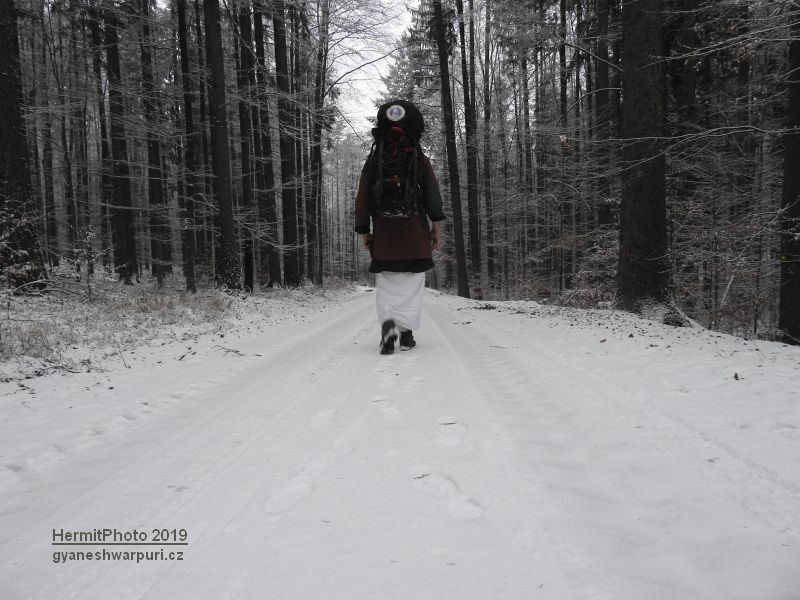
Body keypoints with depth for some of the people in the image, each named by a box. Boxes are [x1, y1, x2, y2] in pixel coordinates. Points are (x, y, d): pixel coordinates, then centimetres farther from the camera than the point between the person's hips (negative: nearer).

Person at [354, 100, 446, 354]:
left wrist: (363, 230, 10)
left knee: (386, 284, 7)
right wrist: (436, 223, -1)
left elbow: (362, 199, 7)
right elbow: (432, 192, -1)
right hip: (415, 233, 0)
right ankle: (406, 331, 2)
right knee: (412, 283, 6)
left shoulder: (373, 162, 10)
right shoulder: (420, 160, 9)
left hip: (383, 233, 1)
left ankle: (387, 321, -17)